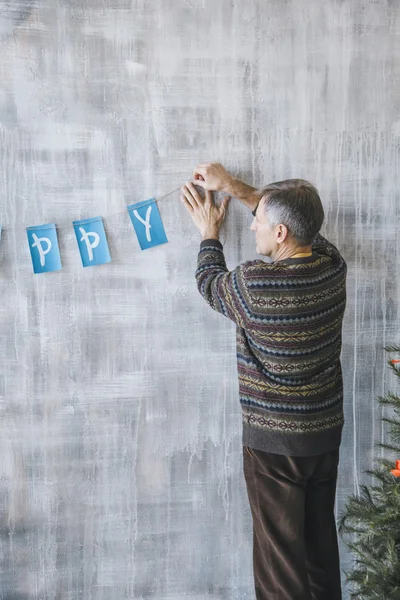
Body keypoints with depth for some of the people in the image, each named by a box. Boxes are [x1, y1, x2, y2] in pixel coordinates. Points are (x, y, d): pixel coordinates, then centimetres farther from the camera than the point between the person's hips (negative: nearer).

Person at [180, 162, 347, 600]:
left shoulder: (254, 283, -25)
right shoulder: (332, 264, -7)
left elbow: (210, 284, -2)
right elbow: (294, 219, 12)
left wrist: (209, 232, 13)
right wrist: (233, 187, 15)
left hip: (274, 440, -6)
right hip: (327, 430, 6)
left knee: (281, 549, 11)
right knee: (320, 538, 23)